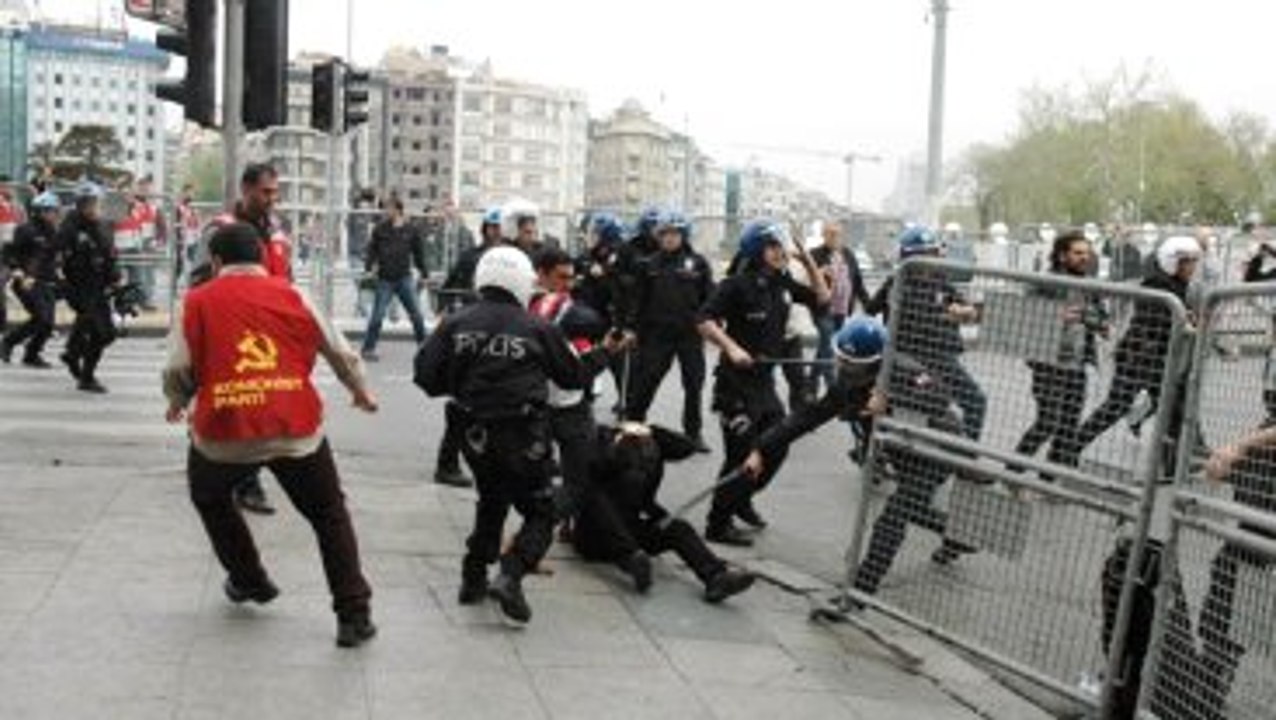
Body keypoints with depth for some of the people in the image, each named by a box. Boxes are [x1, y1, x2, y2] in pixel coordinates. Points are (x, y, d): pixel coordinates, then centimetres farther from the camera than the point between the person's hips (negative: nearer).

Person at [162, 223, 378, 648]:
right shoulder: (292, 296, 10)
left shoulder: (198, 302, 6)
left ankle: (248, 580, 39)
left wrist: (178, 404, 25)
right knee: (329, 515, 15)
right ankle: (354, 615, 6)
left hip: (225, 431, 0)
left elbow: (178, 369, 2)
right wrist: (361, 392, 35)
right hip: (297, 428, 1)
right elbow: (340, 352, 16)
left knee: (209, 497, 31)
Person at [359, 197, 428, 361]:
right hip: (385, 279, -1)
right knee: (377, 315, -4)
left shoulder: (411, 230, 4)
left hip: (404, 278, 1)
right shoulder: (381, 229, 2)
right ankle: (368, 348, 5)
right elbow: (372, 249, 4)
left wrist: (423, 274, 12)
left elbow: (419, 253, 12)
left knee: (416, 314, 2)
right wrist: (369, 266, -11)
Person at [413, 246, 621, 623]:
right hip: (523, 436, -4)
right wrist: (602, 352, 24)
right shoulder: (538, 328, -6)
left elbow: (427, 377, -4)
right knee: (540, 512, 8)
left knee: (491, 501, 26)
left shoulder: (455, 324, -2)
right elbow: (573, 375, 7)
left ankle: (474, 577, 24)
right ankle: (510, 576, -13)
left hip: (475, 435, 4)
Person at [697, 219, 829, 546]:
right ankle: (717, 525, 9)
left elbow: (822, 298, 14)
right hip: (736, 382, -8)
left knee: (776, 448, 14)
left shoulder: (782, 284, 7)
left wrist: (808, 262, 4)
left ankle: (741, 501, 36)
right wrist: (731, 347, -31)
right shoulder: (737, 285, -14)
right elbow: (705, 321, -19)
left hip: (765, 381, 8)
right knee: (741, 455, -4)